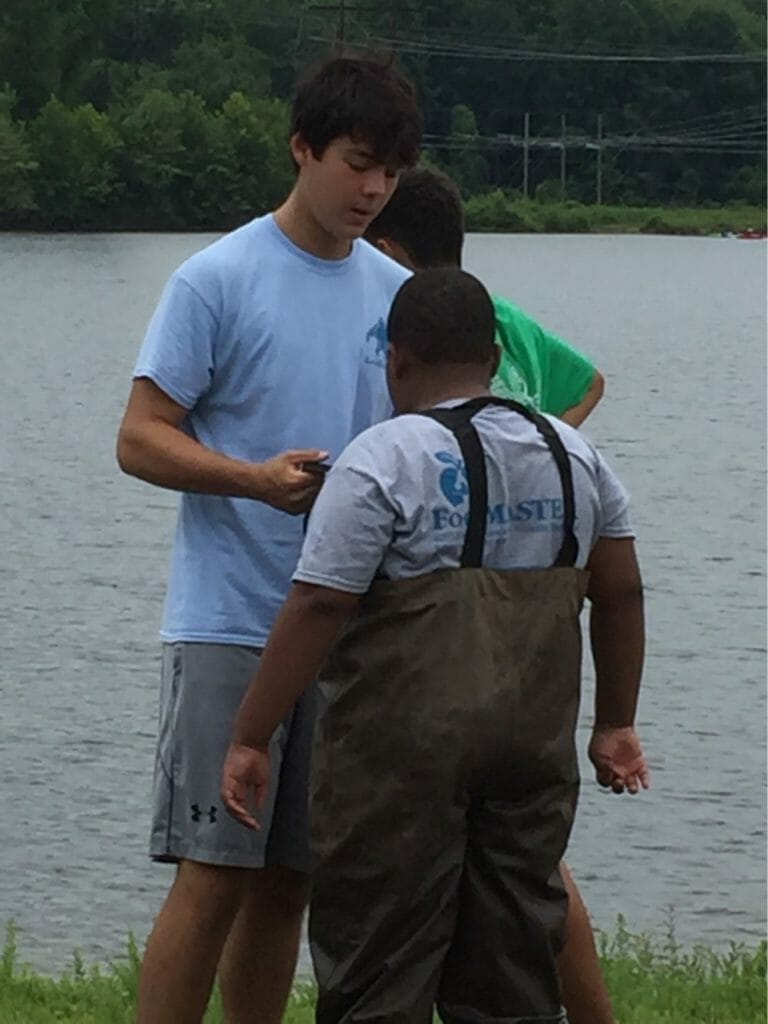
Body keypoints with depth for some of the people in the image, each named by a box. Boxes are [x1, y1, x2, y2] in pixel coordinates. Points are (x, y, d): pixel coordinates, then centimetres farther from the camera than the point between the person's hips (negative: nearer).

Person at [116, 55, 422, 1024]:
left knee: (289, 878, 9)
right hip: (230, 623, -5)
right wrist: (260, 479, -23)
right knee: (214, 874, -10)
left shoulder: (395, 292, 11)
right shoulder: (219, 280, -6)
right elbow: (140, 438, -8)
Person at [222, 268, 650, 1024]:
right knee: (513, 955, 11)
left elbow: (316, 611, -13)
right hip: (535, 741, 6)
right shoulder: (573, 455, 11)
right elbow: (620, 594, 14)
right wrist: (614, 725, 22)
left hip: (403, 746, -6)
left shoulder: (380, 462, -8)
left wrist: (249, 740, -10)